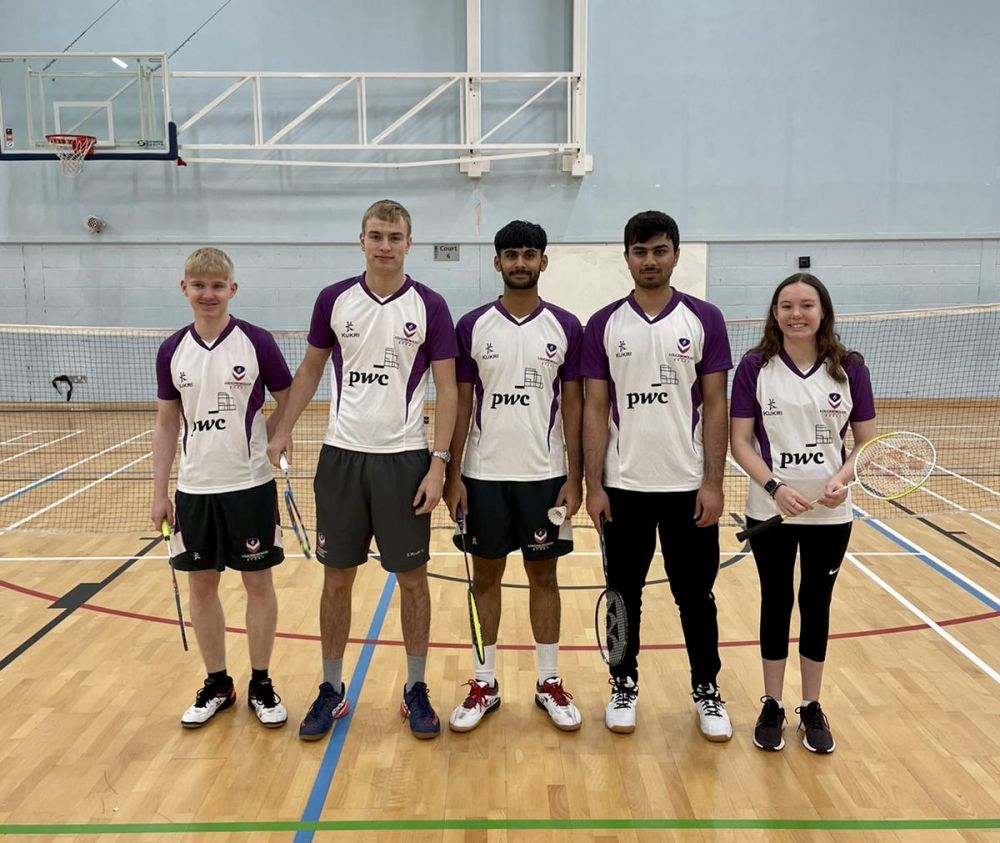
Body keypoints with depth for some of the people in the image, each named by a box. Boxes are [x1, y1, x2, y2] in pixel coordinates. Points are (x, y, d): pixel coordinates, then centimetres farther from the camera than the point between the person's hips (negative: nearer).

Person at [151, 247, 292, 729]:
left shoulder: (257, 342, -7)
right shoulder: (171, 351, 3)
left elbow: (289, 402, 1)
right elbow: (166, 424, 7)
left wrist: (272, 444, -15)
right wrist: (160, 493, 5)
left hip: (250, 486, -3)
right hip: (194, 489, 3)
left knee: (258, 583, 6)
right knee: (201, 585, 10)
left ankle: (261, 685, 21)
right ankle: (216, 684, 26)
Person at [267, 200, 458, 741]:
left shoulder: (429, 307, -3)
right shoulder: (334, 300, 3)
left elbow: (446, 389, -4)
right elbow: (310, 370, 13)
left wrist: (438, 464, -11)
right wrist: (283, 430, 2)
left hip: (404, 459, -2)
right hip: (341, 456, 2)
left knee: (411, 577, 6)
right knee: (336, 577, 9)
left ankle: (416, 689, 22)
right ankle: (331, 690, 24)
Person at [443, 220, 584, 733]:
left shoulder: (566, 327, 0)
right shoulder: (472, 326, 0)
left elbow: (573, 405, 1)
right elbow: (460, 404, 1)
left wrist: (575, 477, -4)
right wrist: (452, 474, -4)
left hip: (545, 474, 0)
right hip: (484, 475, 0)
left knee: (543, 576, 9)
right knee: (485, 576, 9)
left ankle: (549, 683, 23)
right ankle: (484, 684, 22)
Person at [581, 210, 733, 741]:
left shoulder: (704, 319, 0)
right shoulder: (603, 325, 2)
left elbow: (715, 405, -1)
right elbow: (595, 410, 1)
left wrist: (713, 482, -7)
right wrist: (594, 485, -5)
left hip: (688, 485, 0)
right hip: (623, 486, 1)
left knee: (695, 593, 9)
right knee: (624, 592, 11)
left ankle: (707, 691, 27)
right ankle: (624, 685, 28)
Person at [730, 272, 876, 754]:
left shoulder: (850, 368, -2)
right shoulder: (755, 367, -6)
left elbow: (867, 441, 2)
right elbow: (740, 442, -5)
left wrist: (842, 479, -17)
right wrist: (775, 487, -19)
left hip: (830, 514, 1)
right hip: (770, 510, -1)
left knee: (817, 604, 12)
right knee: (776, 601, 10)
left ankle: (811, 708, 27)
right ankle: (772, 706, 24)